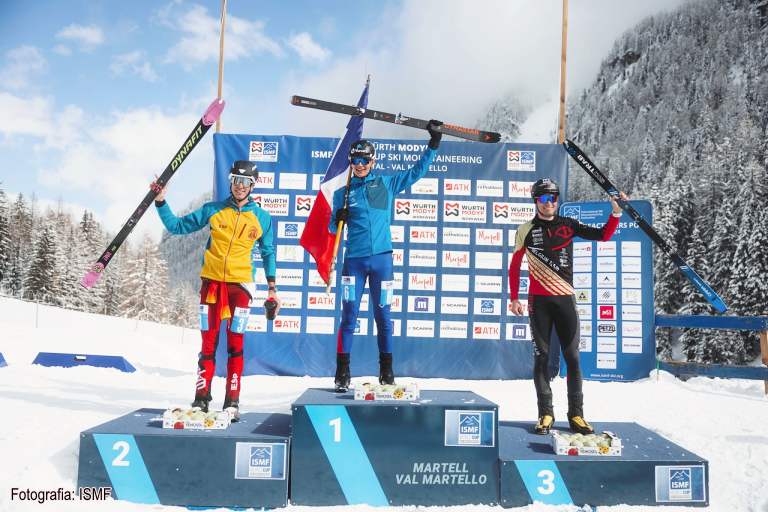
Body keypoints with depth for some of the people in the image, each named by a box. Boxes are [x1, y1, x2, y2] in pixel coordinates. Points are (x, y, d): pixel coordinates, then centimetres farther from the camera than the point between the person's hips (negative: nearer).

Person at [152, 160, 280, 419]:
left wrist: (272, 287, 9)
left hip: (239, 284, -1)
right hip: (212, 281, 1)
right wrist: (161, 202, -1)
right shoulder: (213, 210, 4)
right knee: (208, 343, 2)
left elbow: (268, 252, 13)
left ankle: (232, 401, 3)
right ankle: (201, 397, 12)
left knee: (235, 344, -3)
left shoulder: (262, 217, 4)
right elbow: (177, 226, 11)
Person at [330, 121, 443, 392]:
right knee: (349, 316, -1)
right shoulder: (343, 193, 9)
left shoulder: (387, 183, 9)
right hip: (354, 260, 0)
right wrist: (338, 218, -10)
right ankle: (342, 372, 7)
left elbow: (417, 170, 14)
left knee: (383, 316, 6)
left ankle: (386, 371, 17)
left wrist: (433, 143, 8)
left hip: (382, 258, 0)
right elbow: (333, 228, 12)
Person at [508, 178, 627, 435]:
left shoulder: (568, 225, 8)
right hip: (538, 301, -1)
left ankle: (576, 414, 8)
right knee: (541, 357, 2)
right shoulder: (526, 230, 4)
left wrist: (616, 213, -7)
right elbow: (514, 266, 9)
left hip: (566, 299, 1)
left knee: (572, 358, 1)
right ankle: (545, 414, 9)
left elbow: (603, 235, 7)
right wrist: (514, 298, 5)